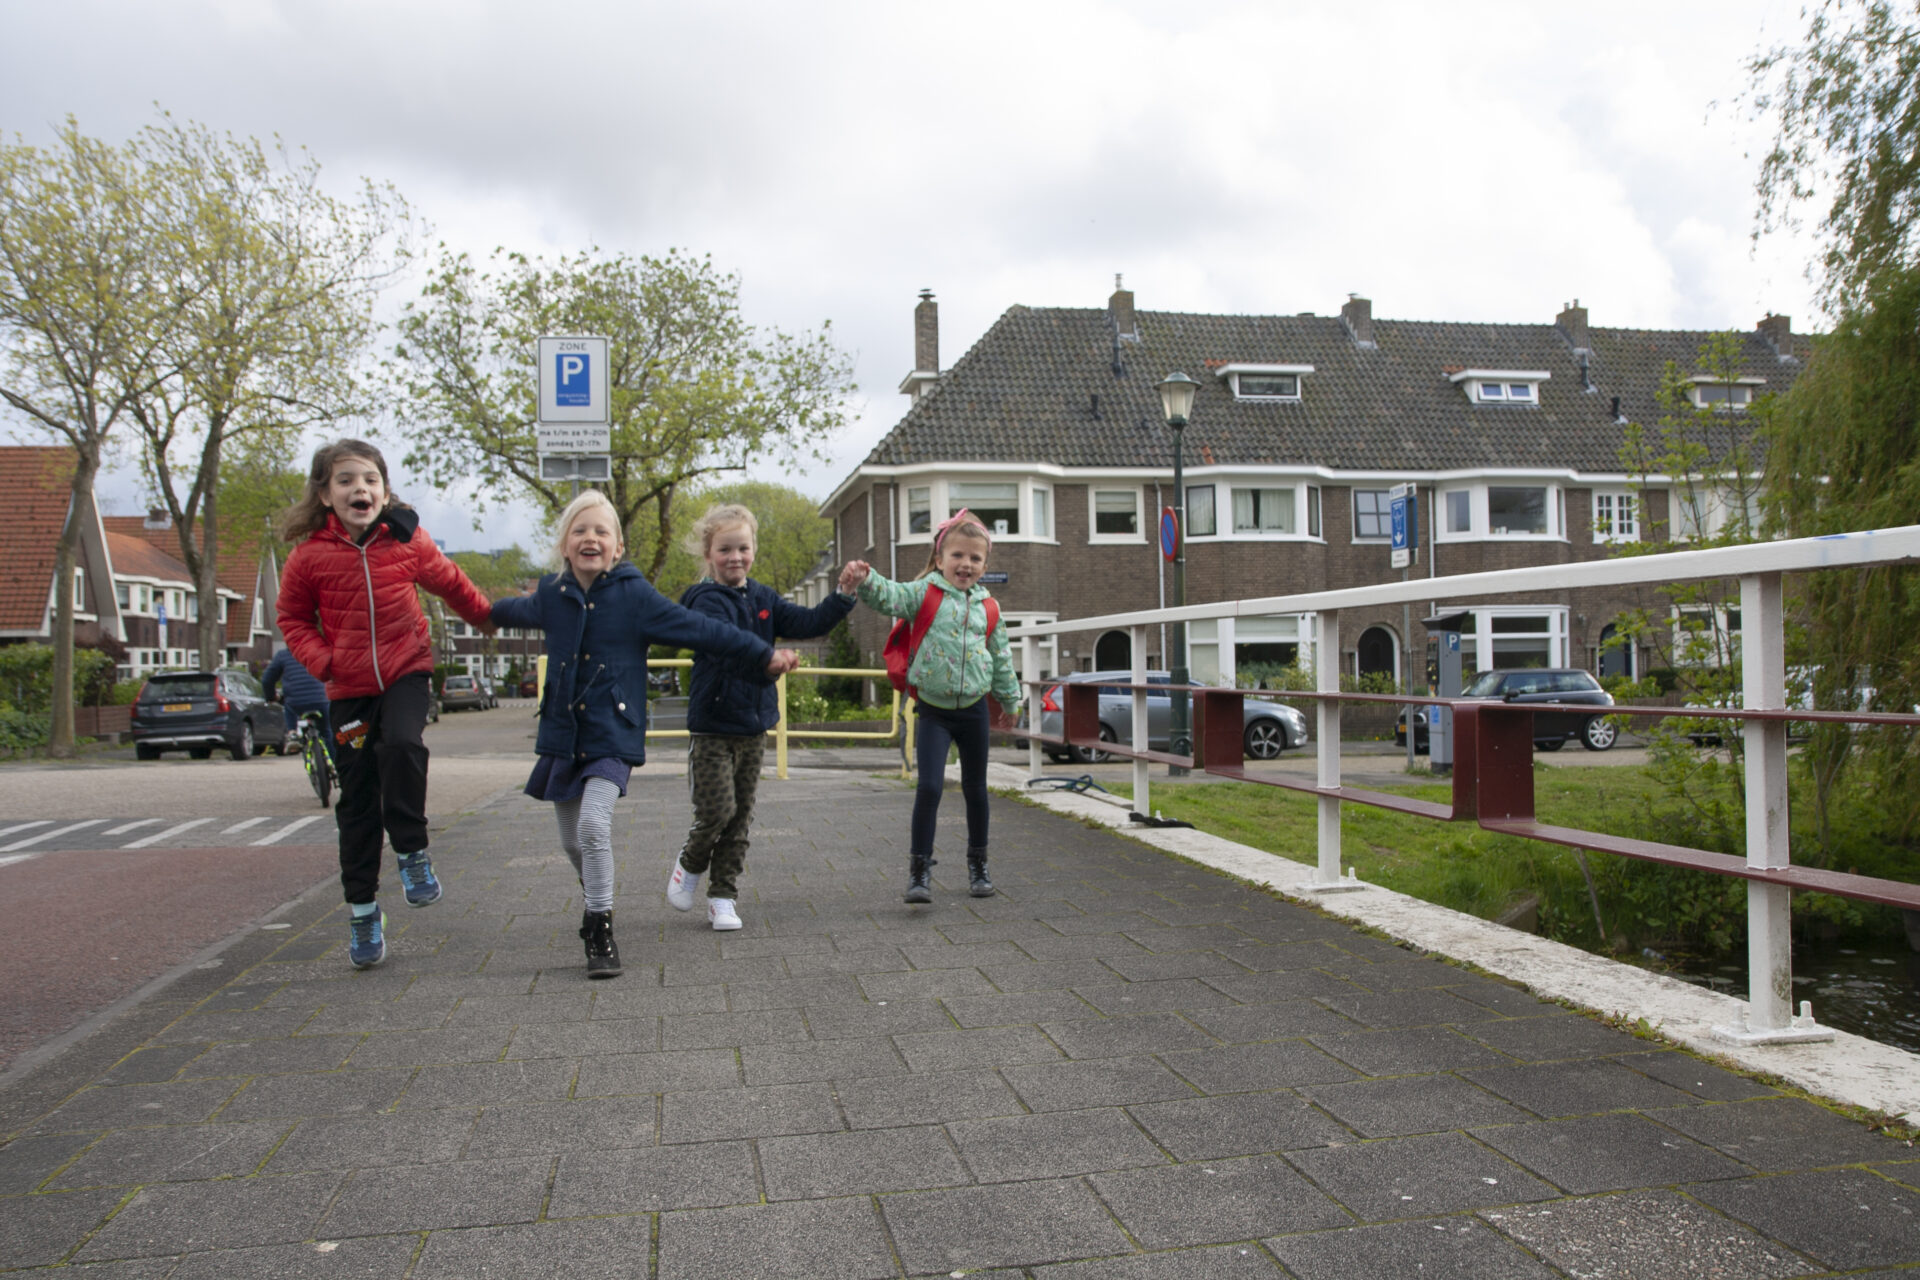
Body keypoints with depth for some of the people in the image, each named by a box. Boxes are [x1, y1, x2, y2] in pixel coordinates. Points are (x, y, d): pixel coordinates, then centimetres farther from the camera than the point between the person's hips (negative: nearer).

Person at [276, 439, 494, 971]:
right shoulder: (310, 554, -5)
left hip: (407, 670, -1)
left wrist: (489, 620, 24)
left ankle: (412, 852, -9)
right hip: (350, 687, 1)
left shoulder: (407, 541, -4)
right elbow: (293, 617, 8)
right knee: (357, 798, 4)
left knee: (402, 744, -30)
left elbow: (450, 582, 13)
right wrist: (321, 659, -8)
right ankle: (363, 910, 16)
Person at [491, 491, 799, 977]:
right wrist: (491, 611, 50)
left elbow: (700, 629, -6)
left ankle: (599, 931, -7)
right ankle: (595, 900, 41)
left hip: (612, 736, -4)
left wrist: (763, 654, -5)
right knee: (573, 841, 12)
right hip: (562, 734, 4)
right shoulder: (551, 595, 4)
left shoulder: (634, 594, -8)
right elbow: (518, 610, 29)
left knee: (593, 827, -21)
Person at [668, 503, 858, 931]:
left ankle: (723, 898, 18)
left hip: (753, 726, 6)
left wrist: (845, 596, -16)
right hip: (712, 726, -6)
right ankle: (689, 865, 22)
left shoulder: (763, 599, 8)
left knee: (741, 816, 8)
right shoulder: (706, 600, -12)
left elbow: (807, 623, -2)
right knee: (717, 810, -8)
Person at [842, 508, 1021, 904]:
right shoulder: (925, 593, -5)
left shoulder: (986, 607, 5)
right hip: (933, 709, -3)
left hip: (974, 709, 3)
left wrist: (1009, 702, 22)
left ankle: (978, 865, 29)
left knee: (975, 789, 13)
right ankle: (919, 869, -3)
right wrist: (865, 579, -44)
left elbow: (1001, 658, 15)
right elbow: (890, 596, -24)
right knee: (929, 786, -13)